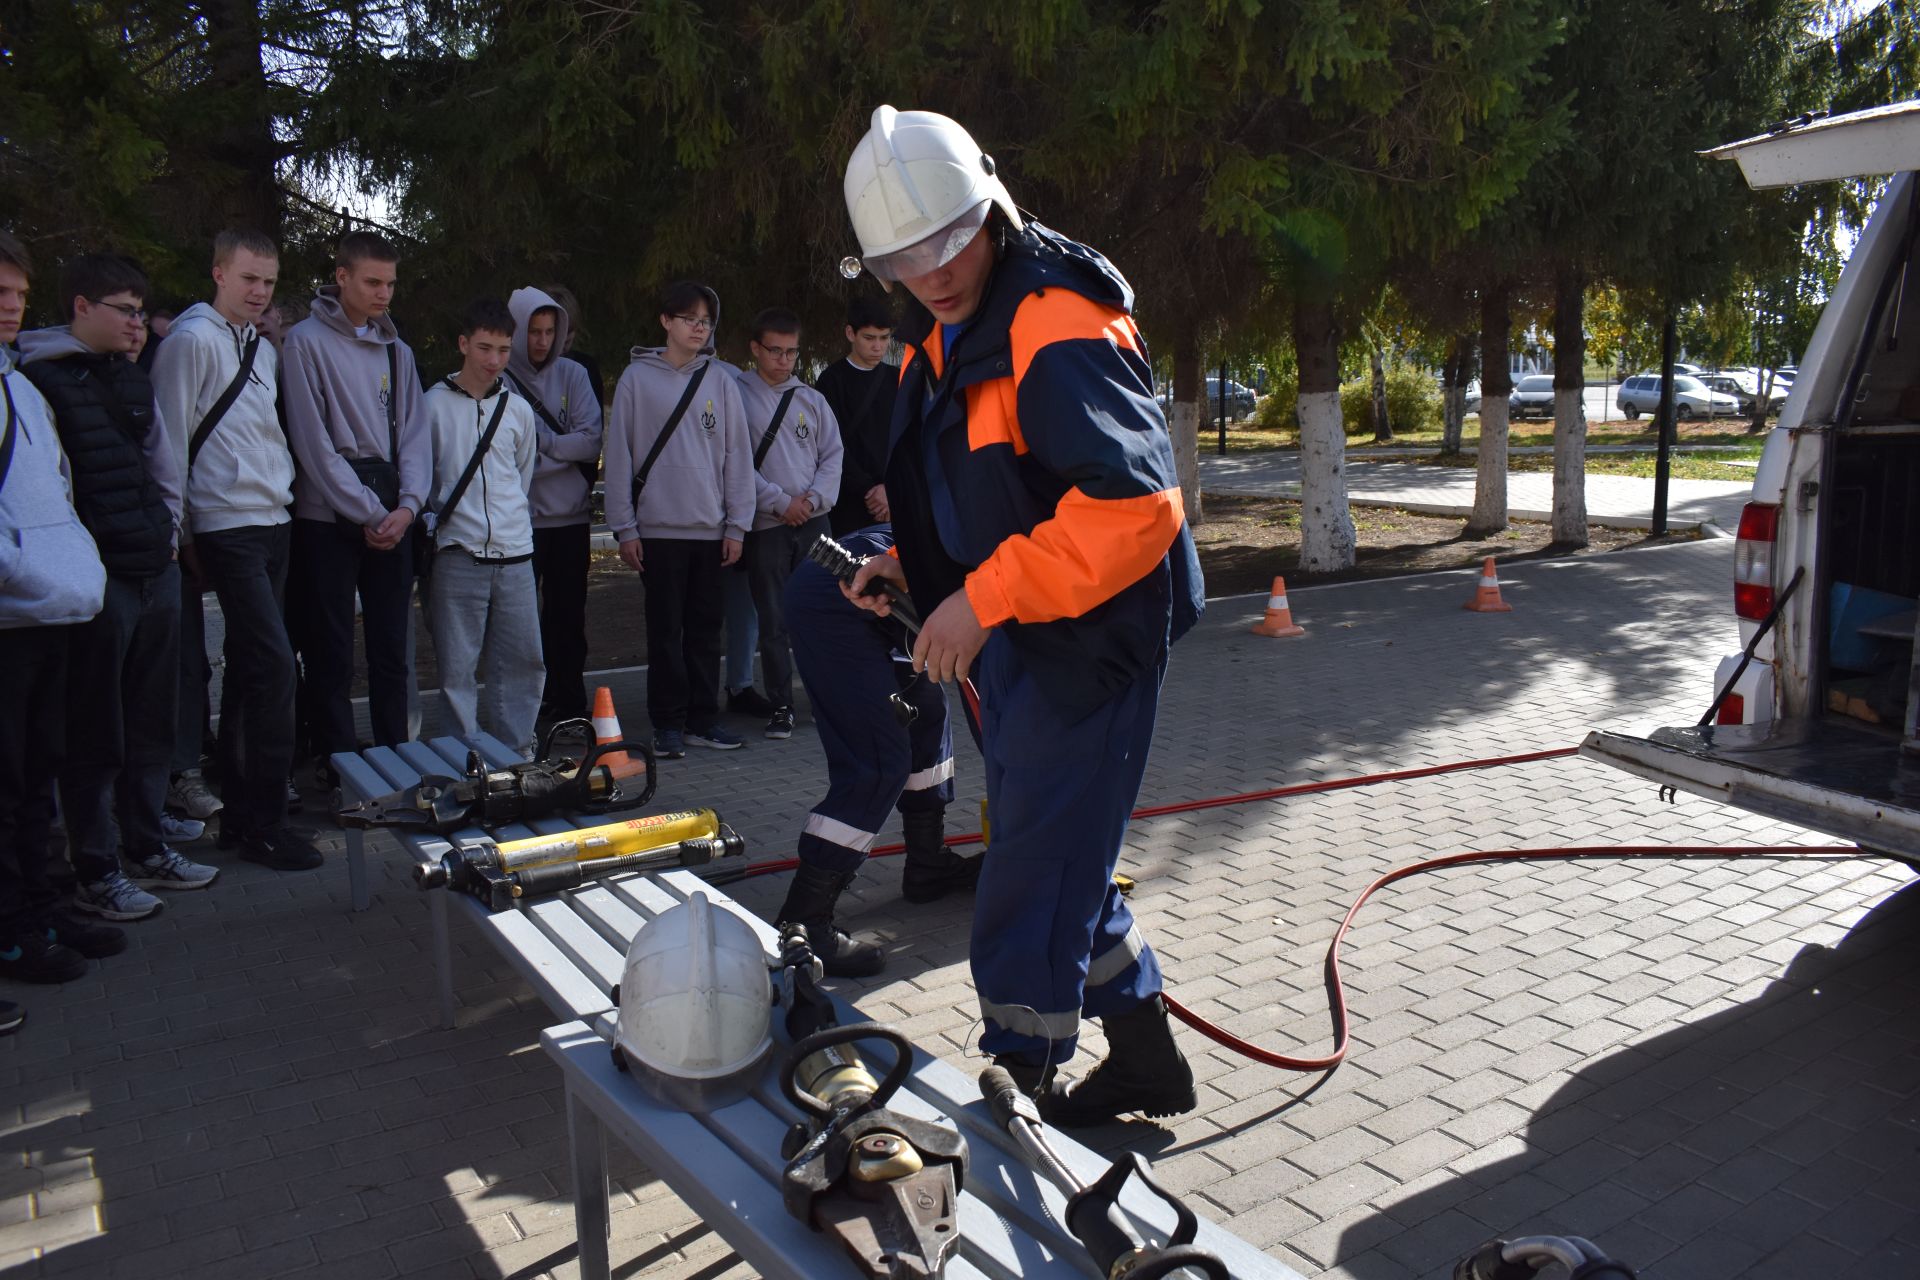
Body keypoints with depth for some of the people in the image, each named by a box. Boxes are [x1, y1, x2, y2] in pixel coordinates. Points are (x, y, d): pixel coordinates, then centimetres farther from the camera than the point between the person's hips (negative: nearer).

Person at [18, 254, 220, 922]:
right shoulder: (40, 379, -9)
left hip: (157, 574, 7)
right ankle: (95, 874, 11)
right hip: (96, 582, -7)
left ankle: (146, 848, 27)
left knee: (151, 723, 14)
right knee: (95, 735, 1)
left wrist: (169, 535, 14)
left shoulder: (134, 379, 16)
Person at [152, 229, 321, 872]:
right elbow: (172, 443, -9)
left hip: (274, 522, 8)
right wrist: (182, 535, -10)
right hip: (228, 526, -8)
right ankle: (263, 823, -5)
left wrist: (284, 492, 15)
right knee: (272, 665, -13)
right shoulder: (192, 339, -6)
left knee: (251, 668, 11)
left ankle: (241, 811, 20)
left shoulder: (265, 348, 18)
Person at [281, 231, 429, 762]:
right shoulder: (307, 342, -2)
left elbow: (414, 433, 10)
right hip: (328, 519, -5)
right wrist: (368, 514, -12)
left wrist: (407, 505, -7)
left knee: (392, 652, 8)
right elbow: (313, 439, -9)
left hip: (393, 519, 5)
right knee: (331, 658, -1)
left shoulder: (397, 351, 15)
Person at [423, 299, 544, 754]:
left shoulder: (518, 409, 12)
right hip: (458, 556, -3)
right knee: (457, 666, -1)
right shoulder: (435, 404, 2)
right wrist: (432, 524, 5)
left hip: (515, 554, 3)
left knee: (524, 658, 3)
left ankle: (514, 749, 16)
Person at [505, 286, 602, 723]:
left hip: (571, 517, 3)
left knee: (568, 615, 10)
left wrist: (541, 444, -13)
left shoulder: (573, 375, 6)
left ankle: (569, 703, 21)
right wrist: (564, 452, -12)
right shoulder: (499, 381, -3)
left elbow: (592, 440, -5)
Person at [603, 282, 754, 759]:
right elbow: (619, 455, 1)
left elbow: (738, 455, 8)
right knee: (665, 629, 2)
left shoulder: (721, 381, 7)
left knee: (706, 628, 7)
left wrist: (737, 524, 2)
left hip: (711, 528, 2)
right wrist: (624, 528, -4)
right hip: (658, 526, -2)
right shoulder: (637, 379, 2)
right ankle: (668, 724, 9)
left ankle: (704, 718, 16)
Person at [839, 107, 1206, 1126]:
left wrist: (983, 597, -28)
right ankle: (1144, 1058, 35)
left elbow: (1133, 506, -30)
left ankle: (1018, 1091, 17)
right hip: (1010, 642, 10)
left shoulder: (1058, 329, -20)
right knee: (1055, 854, 19)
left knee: (1031, 886, -2)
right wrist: (911, 563, 7)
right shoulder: (943, 341, 11)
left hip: (1085, 641, -10)